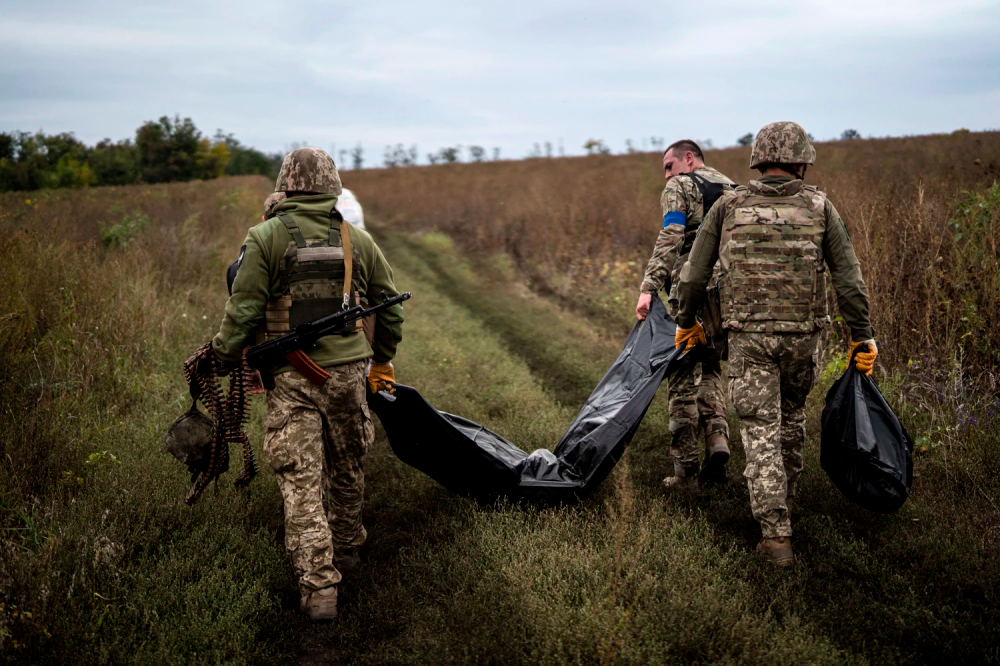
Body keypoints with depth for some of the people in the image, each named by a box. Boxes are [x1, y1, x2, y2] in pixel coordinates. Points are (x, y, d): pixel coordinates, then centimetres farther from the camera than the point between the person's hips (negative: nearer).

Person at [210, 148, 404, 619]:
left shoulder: (265, 238, -4)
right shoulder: (358, 240, 7)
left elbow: (243, 311, -9)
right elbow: (390, 308, 14)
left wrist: (221, 361, 3)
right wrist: (381, 361, 27)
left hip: (290, 377, -3)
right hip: (347, 372, 3)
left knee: (301, 480, -1)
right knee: (346, 469, 20)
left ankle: (319, 585, -5)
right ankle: (346, 549, 39)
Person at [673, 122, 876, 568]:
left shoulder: (729, 206, 2)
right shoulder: (819, 207, 1)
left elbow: (694, 273, 3)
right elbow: (848, 277, -1)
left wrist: (686, 322, 18)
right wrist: (862, 336, 7)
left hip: (748, 335, -1)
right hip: (803, 334, 1)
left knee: (761, 432, 1)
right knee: (791, 417, 23)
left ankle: (776, 532, -6)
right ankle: (783, 498, 41)